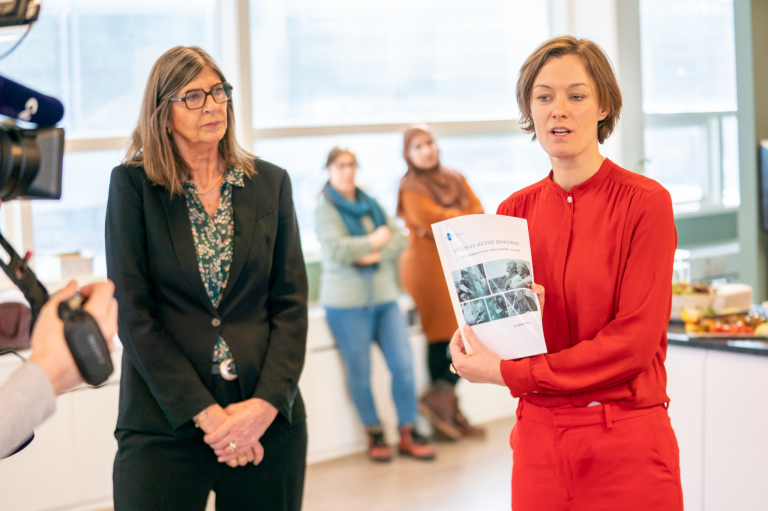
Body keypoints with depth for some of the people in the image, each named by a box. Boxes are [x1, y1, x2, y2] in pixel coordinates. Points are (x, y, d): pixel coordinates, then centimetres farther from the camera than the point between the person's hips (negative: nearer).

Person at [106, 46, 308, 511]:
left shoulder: (270, 183, 8)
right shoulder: (133, 185, 0)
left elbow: (291, 302, 4)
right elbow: (131, 312, -6)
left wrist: (267, 402, -9)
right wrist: (204, 412, -12)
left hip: (269, 416, 2)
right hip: (164, 421, -2)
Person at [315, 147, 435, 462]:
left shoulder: (371, 204, 16)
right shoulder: (325, 210, -1)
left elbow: (399, 239, 8)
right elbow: (336, 249, -17)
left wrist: (374, 255, -10)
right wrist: (374, 241, -5)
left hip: (384, 296, 5)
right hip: (347, 301, -5)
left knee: (403, 364, -4)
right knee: (359, 371, -1)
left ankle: (408, 433, 5)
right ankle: (375, 434, 13)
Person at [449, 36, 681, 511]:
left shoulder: (646, 201, -8)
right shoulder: (515, 211, 5)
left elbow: (635, 338, -14)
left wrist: (510, 372, -15)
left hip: (627, 443, -4)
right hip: (538, 440, 4)